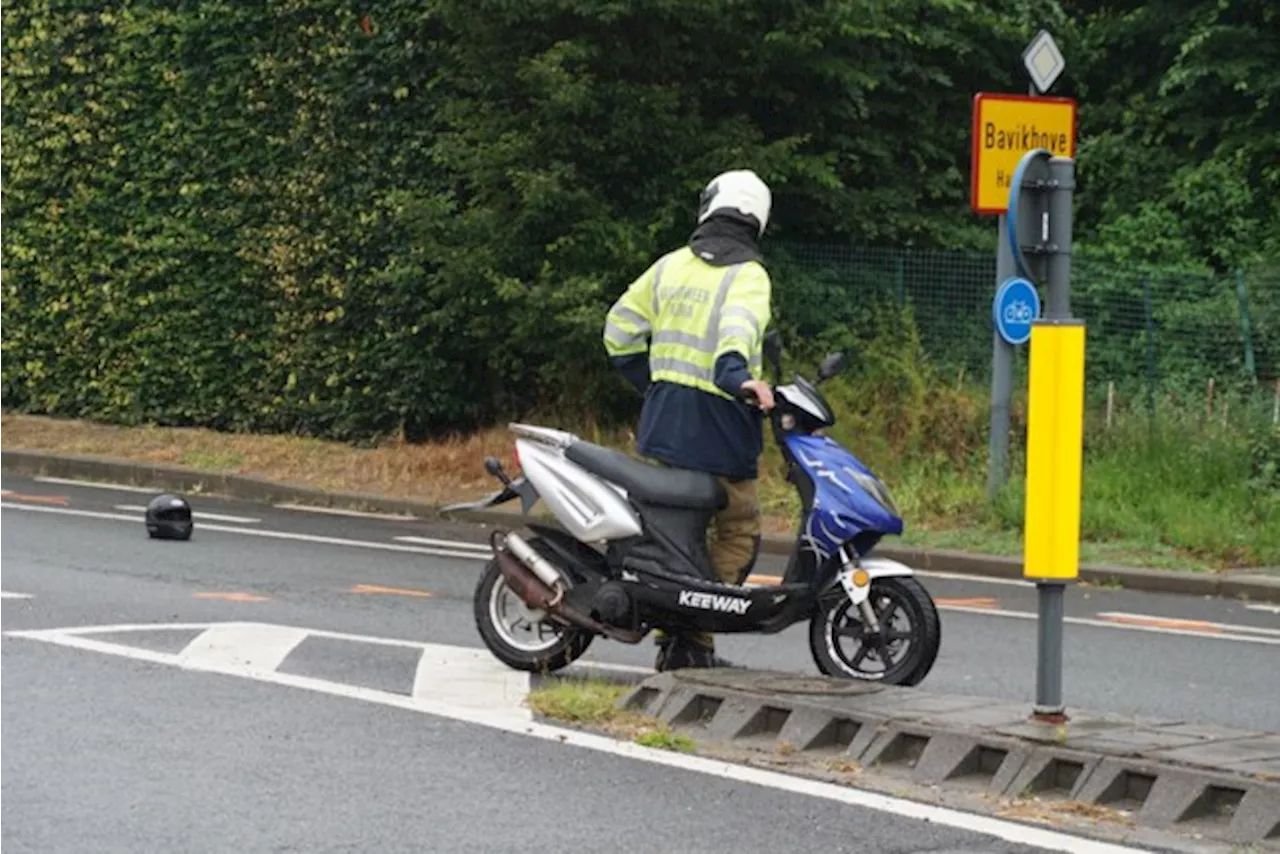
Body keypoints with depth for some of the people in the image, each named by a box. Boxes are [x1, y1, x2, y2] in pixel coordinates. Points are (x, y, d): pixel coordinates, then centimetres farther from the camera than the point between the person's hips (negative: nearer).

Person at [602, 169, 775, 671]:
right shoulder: (748, 276, -5)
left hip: (663, 418, 6)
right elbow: (739, 323, -27)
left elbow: (620, 330, 15)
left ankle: (668, 640, 12)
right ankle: (695, 642, -4)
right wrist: (736, 371, -44)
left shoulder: (671, 266, 11)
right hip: (719, 425, -5)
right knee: (738, 533, 5)